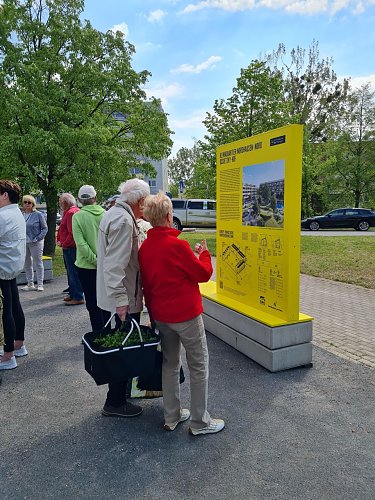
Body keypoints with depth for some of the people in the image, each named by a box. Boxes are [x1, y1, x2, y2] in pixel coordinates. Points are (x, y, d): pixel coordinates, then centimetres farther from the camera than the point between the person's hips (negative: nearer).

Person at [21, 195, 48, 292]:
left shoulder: (38, 214, -6)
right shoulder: (22, 215, 5)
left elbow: (45, 228, -4)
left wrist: (38, 238, -13)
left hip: (36, 243, -5)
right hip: (24, 243, 5)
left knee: (38, 263, 1)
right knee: (27, 264, 11)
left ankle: (40, 284, 8)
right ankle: (30, 284, 22)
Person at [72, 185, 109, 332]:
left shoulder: (77, 216, -11)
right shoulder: (105, 214, -3)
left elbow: (81, 243, -18)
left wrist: (95, 260, -13)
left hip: (87, 265, -3)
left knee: (92, 303, 7)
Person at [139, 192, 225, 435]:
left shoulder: (144, 248, 1)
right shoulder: (177, 245, -20)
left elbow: (146, 284, 9)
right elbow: (203, 273, -11)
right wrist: (204, 254, 8)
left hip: (160, 314, 7)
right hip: (186, 314, -7)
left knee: (170, 363, 19)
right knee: (199, 366, 8)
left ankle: (172, 417, 30)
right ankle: (200, 422, 18)